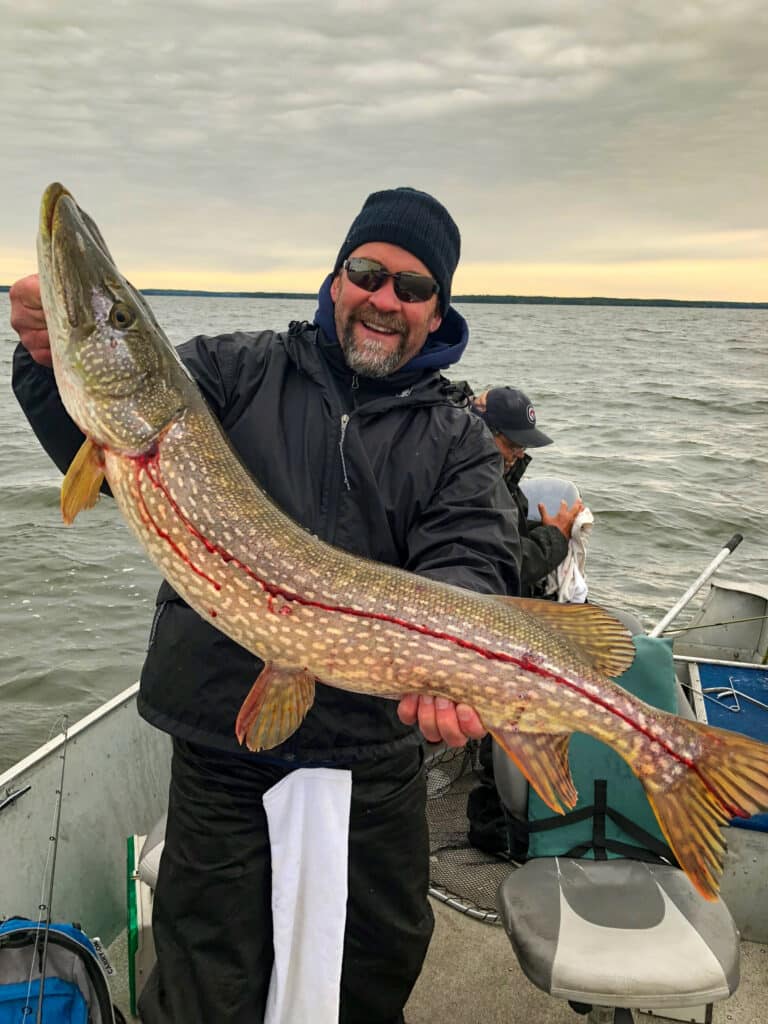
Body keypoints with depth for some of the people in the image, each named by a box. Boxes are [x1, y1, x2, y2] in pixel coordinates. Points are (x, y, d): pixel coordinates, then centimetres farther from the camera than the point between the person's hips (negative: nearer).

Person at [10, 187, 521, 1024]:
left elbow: (472, 566, -13)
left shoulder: (457, 444, 2)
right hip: (222, 753, -1)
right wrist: (52, 359, -30)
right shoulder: (235, 373, 0)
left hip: (375, 764, 2)